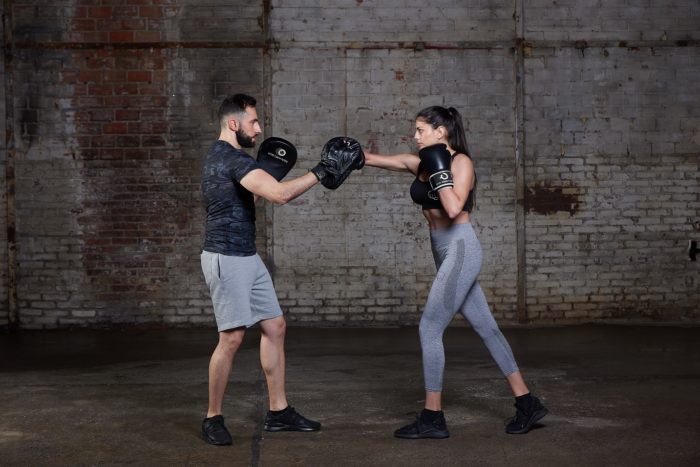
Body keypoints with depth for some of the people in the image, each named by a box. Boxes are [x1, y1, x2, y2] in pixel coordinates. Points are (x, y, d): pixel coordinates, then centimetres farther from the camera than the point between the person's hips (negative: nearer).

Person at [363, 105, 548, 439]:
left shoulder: (461, 161, -10)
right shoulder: (421, 164, 10)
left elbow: (454, 208, -24)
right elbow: (374, 159, 7)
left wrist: (439, 169, -17)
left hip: (461, 250, -8)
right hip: (445, 254, 8)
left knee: (429, 329, -9)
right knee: (486, 328, 10)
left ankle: (432, 419, -2)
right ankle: (527, 403, 17)